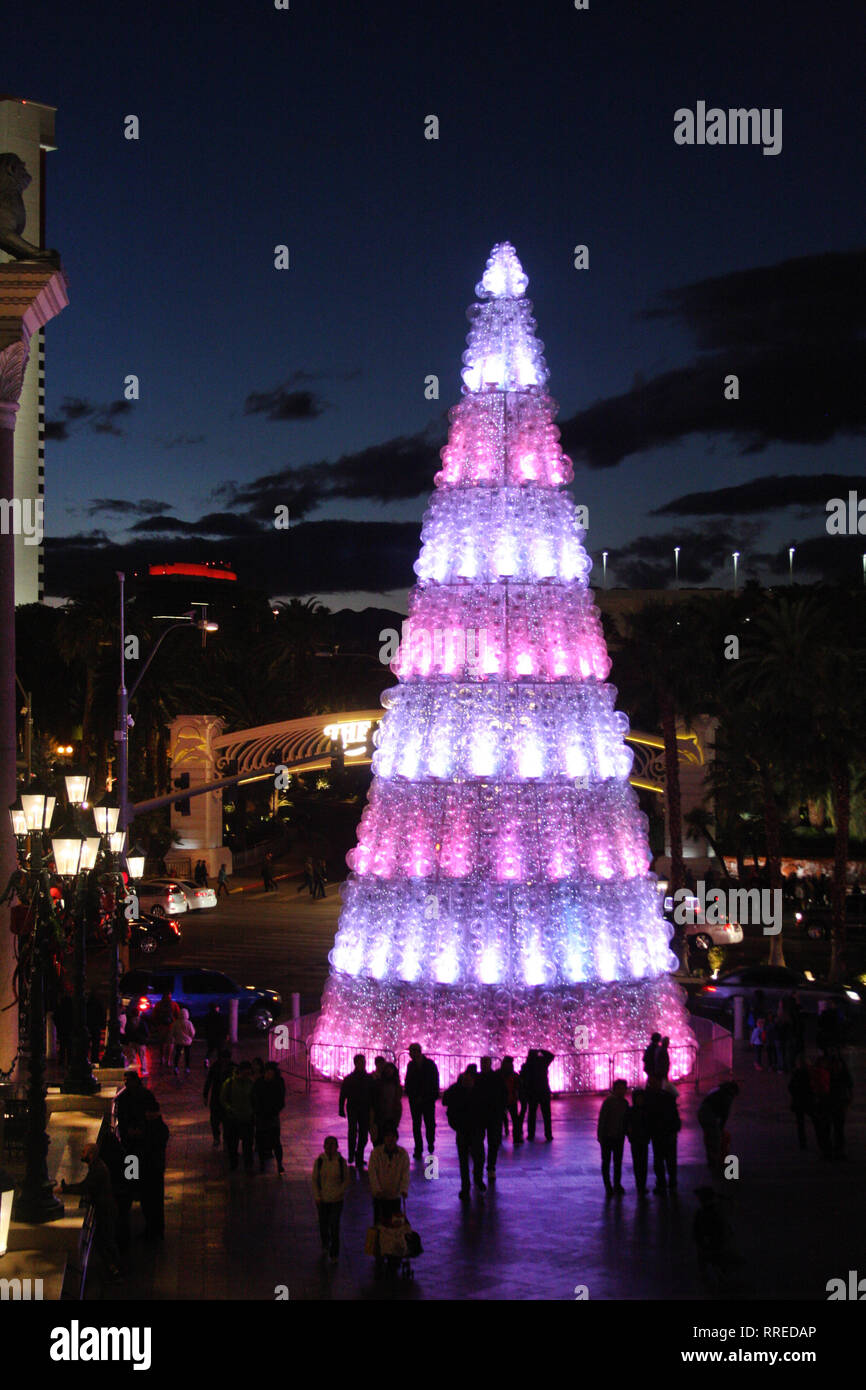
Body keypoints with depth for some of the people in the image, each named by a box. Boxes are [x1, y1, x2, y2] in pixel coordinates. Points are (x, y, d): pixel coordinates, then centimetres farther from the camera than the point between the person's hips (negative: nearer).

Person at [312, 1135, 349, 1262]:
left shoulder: (341, 1161, -7)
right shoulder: (319, 1161, -5)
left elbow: (346, 1180, 1)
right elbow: (314, 1180, 2)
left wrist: (339, 1192, -12)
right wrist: (317, 1197, -5)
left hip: (336, 1199, -2)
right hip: (322, 1199, 2)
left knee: (335, 1226, -4)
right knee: (323, 1224, 13)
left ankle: (334, 1255, 4)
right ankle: (325, 1244, 43)